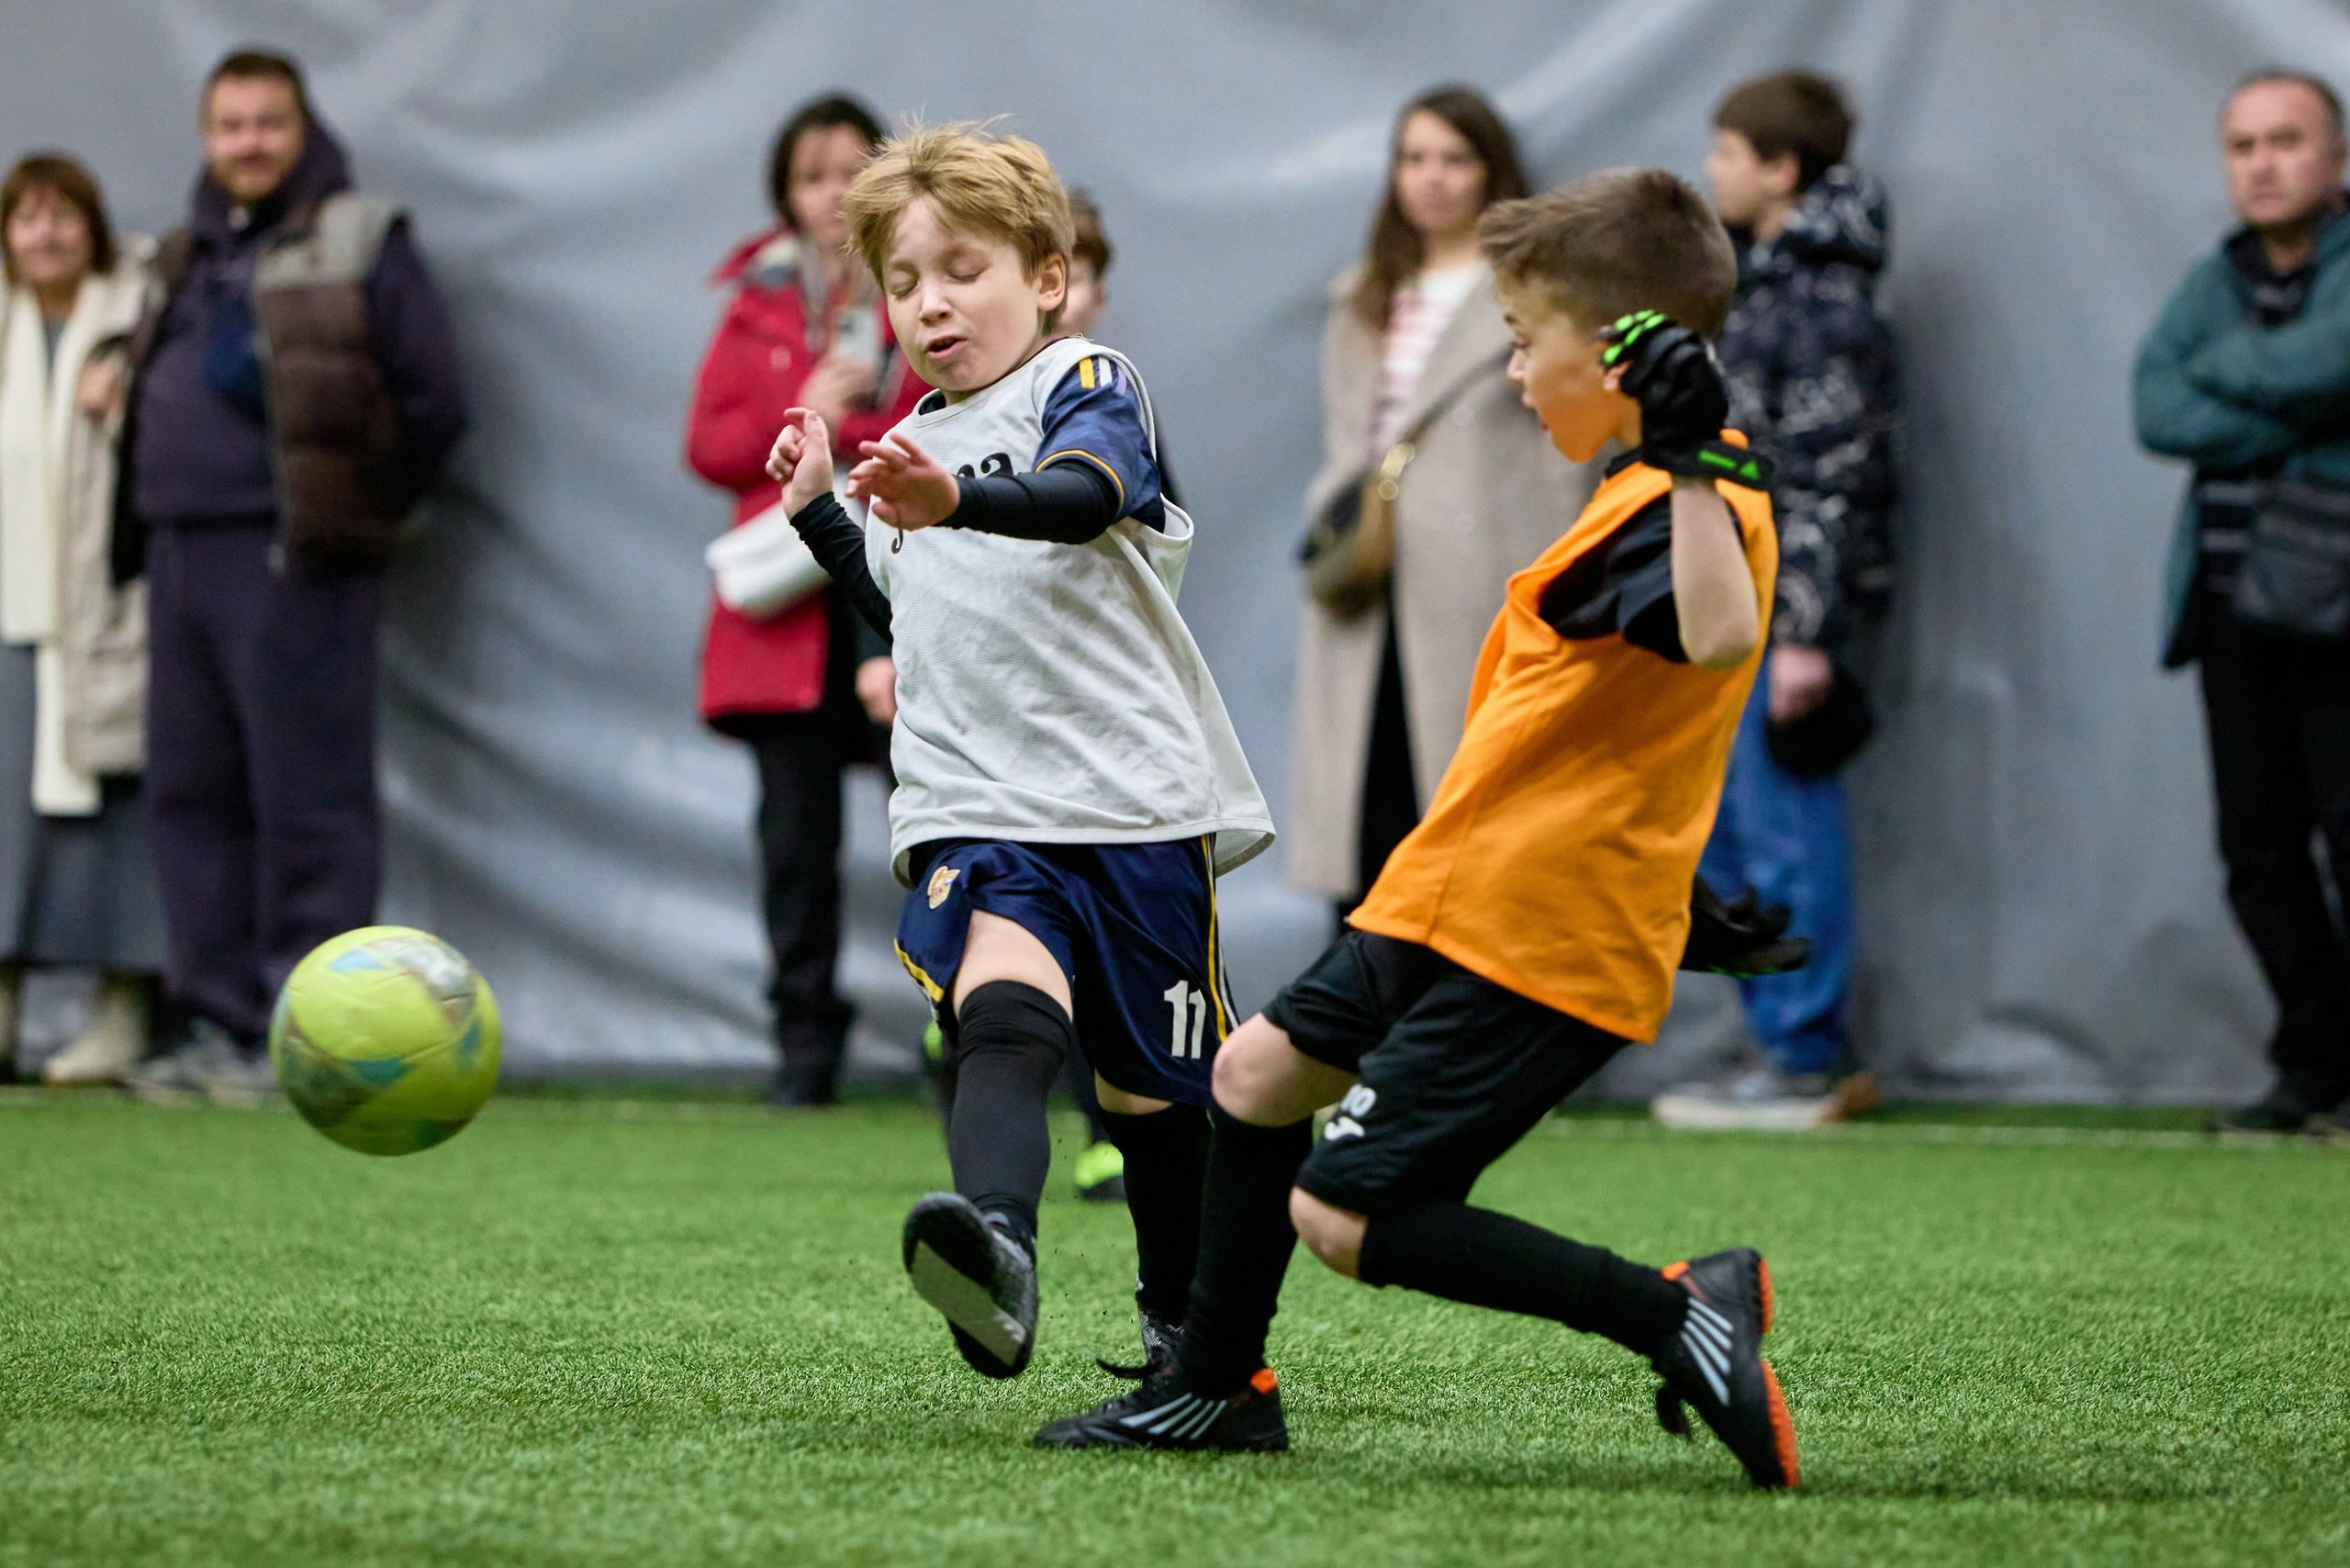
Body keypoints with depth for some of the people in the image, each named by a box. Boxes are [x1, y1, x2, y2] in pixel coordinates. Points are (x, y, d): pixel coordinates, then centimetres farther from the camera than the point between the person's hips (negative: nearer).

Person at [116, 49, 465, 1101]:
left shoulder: (358, 246, 0)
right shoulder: (187, 259, 20)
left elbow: (433, 403, -4)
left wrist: (355, 518, -2)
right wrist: (136, 533, 13)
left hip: (291, 568, -7)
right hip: (180, 559, 7)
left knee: (306, 803, -7)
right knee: (192, 799, 8)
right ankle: (219, 1024, 14)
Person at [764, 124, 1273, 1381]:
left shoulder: (1086, 384, 1)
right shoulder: (919, 441, 22)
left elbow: (1083, 495, -24)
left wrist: (955, 501, -44)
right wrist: (819, 514, 23)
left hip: (1134, 799, -3)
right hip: (974, 813, 3)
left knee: (1156, 1094, 8)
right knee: (1000, 1014, -27)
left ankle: (1183, 1327, 30)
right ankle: (995, 1248, -52)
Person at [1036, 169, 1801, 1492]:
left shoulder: (1671, 510, -21)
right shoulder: (1654, 493, 11)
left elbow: (1720, 635, -42)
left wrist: (1695, 460, -44)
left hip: (1535, 943, -11)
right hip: (1452, 900, 11)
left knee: (1343, 1216, -14)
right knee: (1261, 1072, 23)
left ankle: (1681, 1311, -14)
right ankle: (1217, 1389, 36)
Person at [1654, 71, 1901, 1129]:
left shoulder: (1822, 300, -14)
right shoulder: (1754, 279, 17)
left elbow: (1830, 477, -19)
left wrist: (1804, 633, -22)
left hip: (1781, 611, -10)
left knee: (1785, 837, -5)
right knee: (1725, 840, 14)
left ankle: (1805, 1065, 1)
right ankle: (1791, 1043, 21)